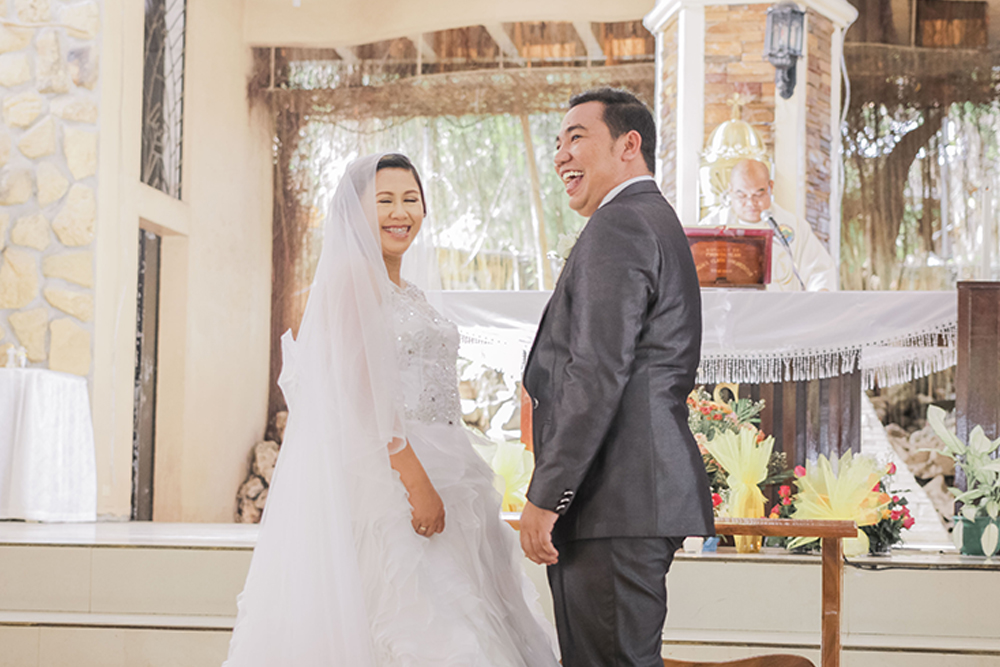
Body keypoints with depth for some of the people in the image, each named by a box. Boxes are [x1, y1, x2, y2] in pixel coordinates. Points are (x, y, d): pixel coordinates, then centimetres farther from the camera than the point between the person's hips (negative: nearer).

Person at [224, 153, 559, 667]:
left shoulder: (406, 293, 19)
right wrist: (415, 481, -22)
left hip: (428, 466, 9)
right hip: (382, 473, -9)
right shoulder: (353, 278, -8)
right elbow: (365, 392, -17)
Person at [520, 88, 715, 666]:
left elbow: (597, 375, -19)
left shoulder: (619, 226, -9)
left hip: (615, 505, -11)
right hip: (642, 502, 11)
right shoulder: (660, 223, 24)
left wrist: (545, 498, -17)